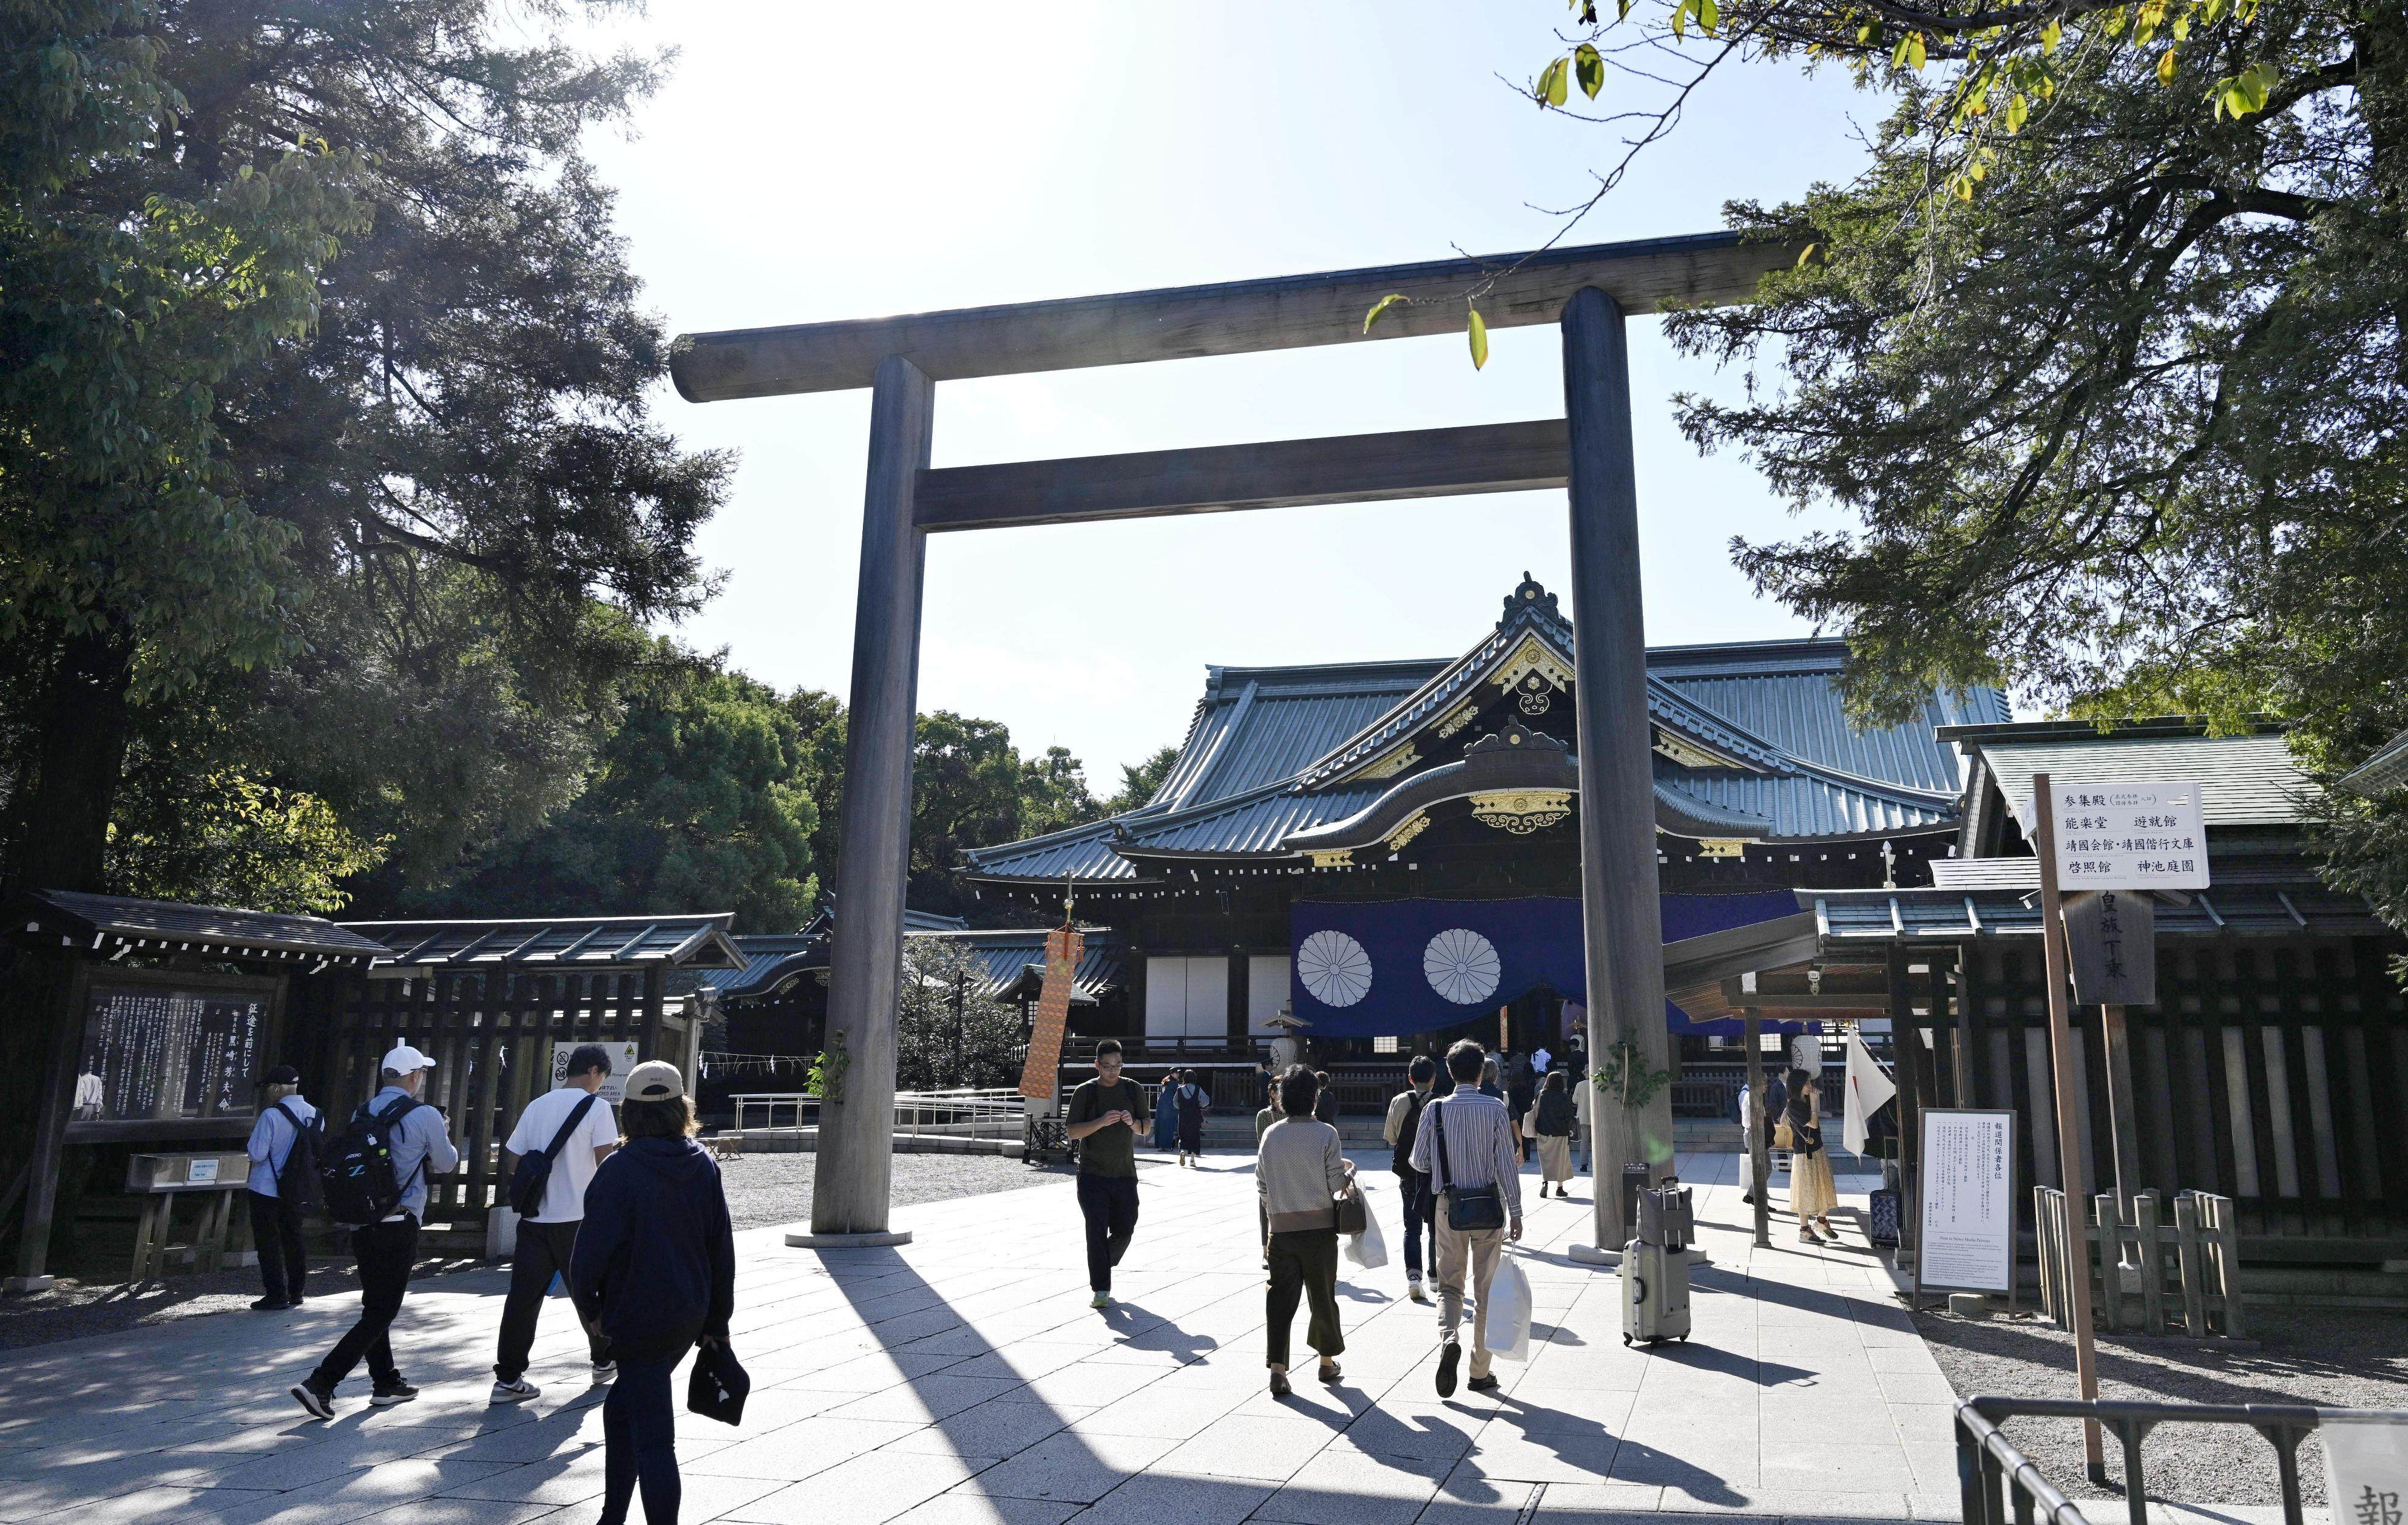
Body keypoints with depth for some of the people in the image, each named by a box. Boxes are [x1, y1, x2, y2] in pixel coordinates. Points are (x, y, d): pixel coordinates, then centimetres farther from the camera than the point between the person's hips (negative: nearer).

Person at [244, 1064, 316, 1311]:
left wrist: (254, 1132, -1)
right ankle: (295, 1292, 22)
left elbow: (256, 1154, -18)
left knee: (269, 1242, 3)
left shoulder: (271, 1116, -19)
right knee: (294, 1239, 16)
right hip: (296, 1190, 6)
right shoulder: (314, 1114, 2)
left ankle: (277, 1295, 3)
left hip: (267, 1189, -6)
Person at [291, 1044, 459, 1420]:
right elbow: (446, 1162, 2)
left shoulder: (364, 1113, 7)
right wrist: (444, 1135, 23)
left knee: (375, 1306, 17)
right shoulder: (425, 1116, -11)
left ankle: (386, 1384, 27)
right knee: (381, 1313, 0)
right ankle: (321, 1383, -8)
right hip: (398, 1228, -7)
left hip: (361, 1223, 7)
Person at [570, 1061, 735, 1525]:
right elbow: (722, 1249, 6)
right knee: (620, 1411, 24)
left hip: (637, 1319, -6)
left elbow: (592, 1249, -14)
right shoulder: (703, 1167, 3)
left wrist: (588, 1306, 4)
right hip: (690, 1318, 6)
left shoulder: (619, 1170, -14)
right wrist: (717, 1322, 13)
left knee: (652, 1437, -2)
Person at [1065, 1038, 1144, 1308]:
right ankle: (1100, 1290, -4)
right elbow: (1072, 1131, -6)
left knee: (1124, 1230, 6)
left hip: (1125, 1174, 3)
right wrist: (1101, 1122, -21)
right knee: (1097, 1231, -9)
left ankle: (1101, 1269, 33)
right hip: (1092, 1174, -3)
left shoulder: (1132, 1089, 6)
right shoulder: (1084, 1092, -2)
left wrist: (1132, 1122, -13)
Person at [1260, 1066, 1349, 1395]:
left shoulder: (1271, 1134, -1)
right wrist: (1350, 1172, 12)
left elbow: (1261, 1186, 3)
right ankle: (1327, 1362, 27)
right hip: (1319, 1228, -2)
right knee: (1322, 1296, 13)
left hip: (1281, 1229, 2)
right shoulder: (1325, 1133, -9)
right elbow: (1336, 1183, -8)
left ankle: (1277, 1368, -5)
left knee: (1281, 1296, 4)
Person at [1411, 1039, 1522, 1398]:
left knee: (1450, 1284, 13)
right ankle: (1480, 1373, 17)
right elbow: (1507, 1165, -8)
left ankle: (1448, 1338, -15)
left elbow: (1419, 1162, 1)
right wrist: (1515, 1212, -2)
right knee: (1485, 1290, 11)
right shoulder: (1495, 1108, -7)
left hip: (1449, 1206, 1)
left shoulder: (1435, 1109, -4)